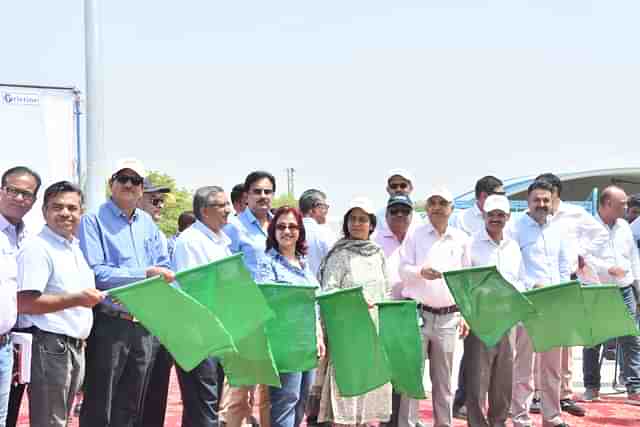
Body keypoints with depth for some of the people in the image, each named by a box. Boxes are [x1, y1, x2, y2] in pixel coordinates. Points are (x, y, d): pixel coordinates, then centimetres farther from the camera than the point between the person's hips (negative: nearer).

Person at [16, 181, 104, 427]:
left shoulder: (75, 248, 15)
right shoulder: (37, 248, -13)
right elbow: (24, 303, -21)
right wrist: (75, 300, -24)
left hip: (75, 346, 9)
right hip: (49, 345, -9)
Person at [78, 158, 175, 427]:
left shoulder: (148, 224, 12)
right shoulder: (94, 221, -6)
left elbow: (165, 269, 16)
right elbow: (94, 272, -17)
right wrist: (145, 273, -20)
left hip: (144, 323, 6)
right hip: (109, 322, -6)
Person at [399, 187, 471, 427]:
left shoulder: (461, 239, 10)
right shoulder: (415, 236, 4)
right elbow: (403, 269, -3)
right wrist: (421, 271, -25)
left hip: (448, 317, 2)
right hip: (417, 313, -2)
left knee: (443, 377, 9)